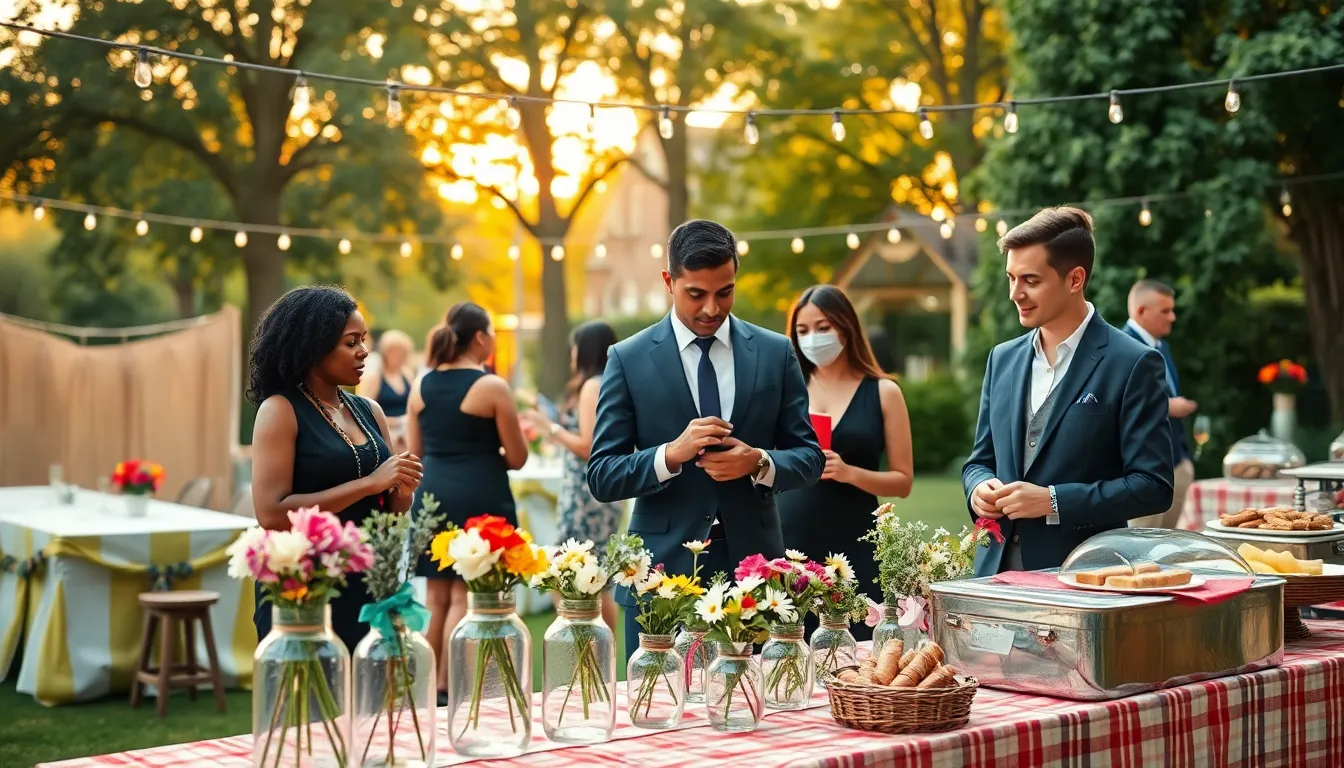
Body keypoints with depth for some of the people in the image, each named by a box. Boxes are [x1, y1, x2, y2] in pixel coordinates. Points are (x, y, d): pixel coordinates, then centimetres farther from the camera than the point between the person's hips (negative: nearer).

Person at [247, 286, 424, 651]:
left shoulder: (369, 411, 9)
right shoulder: (280, 411, -8)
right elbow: (271, 514, -18)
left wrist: (402, 491, -7)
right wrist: (369, 483, -19)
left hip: (369, 590, 6)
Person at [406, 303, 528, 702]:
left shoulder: (421, 386, 7)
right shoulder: (492, 387, -8)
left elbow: (415, 453, 13)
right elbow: (516, 458, -4)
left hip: (432, 495, 5)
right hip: (480, 498, -5)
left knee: (436, 596, 12)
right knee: (465, 596, 1)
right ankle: (447, 688, 0)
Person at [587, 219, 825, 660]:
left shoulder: (776, 353, 6)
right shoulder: (628, 359, 0)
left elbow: (809, 455, 8)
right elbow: (601, 477, -2)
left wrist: (759, 462, -13)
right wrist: (671, 454, -20)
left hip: (752, 563, 2)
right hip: (664, 573, -1)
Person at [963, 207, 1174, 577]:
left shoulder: (1133, 365, -6)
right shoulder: (1003, 359, 12)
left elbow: (1153, 485, -10)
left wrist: (1053, 501, -16)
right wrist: (979, 488, -2)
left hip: (1081, 575, -5)